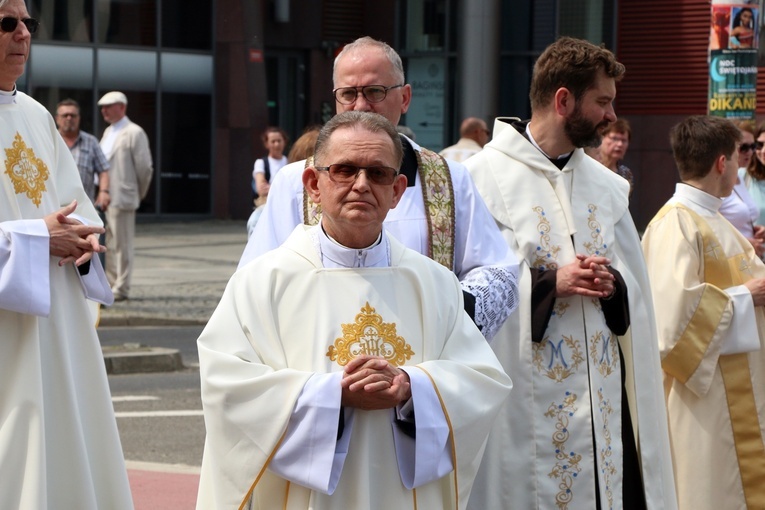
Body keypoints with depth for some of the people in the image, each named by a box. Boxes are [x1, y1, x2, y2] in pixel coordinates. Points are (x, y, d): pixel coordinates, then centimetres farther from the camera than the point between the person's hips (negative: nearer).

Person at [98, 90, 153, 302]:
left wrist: (139, 194, 2)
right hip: (101, 197, 8)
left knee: (121, 245, -4)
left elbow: (145, 167, -7)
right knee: (106, 245, 11)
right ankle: (110, 285, 18)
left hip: (121, 199, -8)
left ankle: (121, 289, 0)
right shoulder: (108, 132, 17)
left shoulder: (134, 133, -7)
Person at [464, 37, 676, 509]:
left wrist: (614, 287, -6)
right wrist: (549, 283, -19)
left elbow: (636, 289, 15)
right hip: (525, 403, -5)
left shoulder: (608, 186, 14)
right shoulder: (487, 176, -6)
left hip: (602, 396, 6)